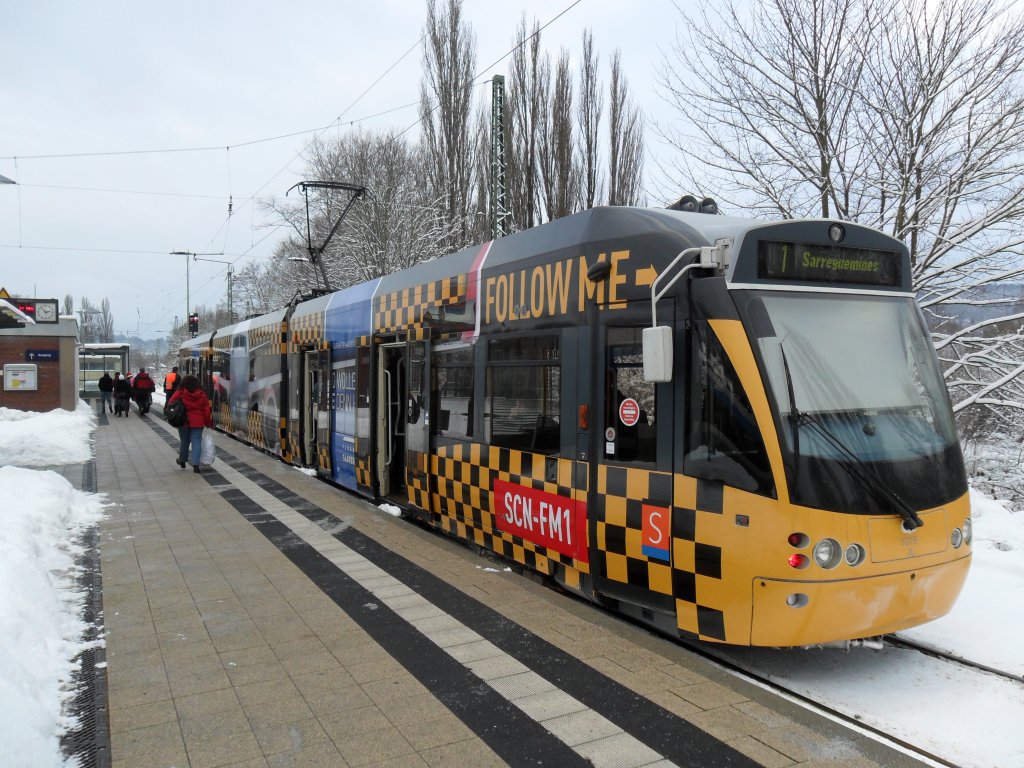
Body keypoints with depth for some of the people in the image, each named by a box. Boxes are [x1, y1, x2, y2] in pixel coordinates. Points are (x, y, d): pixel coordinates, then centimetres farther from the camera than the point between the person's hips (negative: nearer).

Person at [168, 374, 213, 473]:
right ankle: (195, 464, -6)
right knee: (196, 443, 1)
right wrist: (208, 423, 10)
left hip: (183, 422, 0)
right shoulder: (201, 395, -1)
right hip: (197, 423, 0)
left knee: (184, 441, 18)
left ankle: (182, 461, 34)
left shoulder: (179, 393, -7)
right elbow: (206, 411, 2)